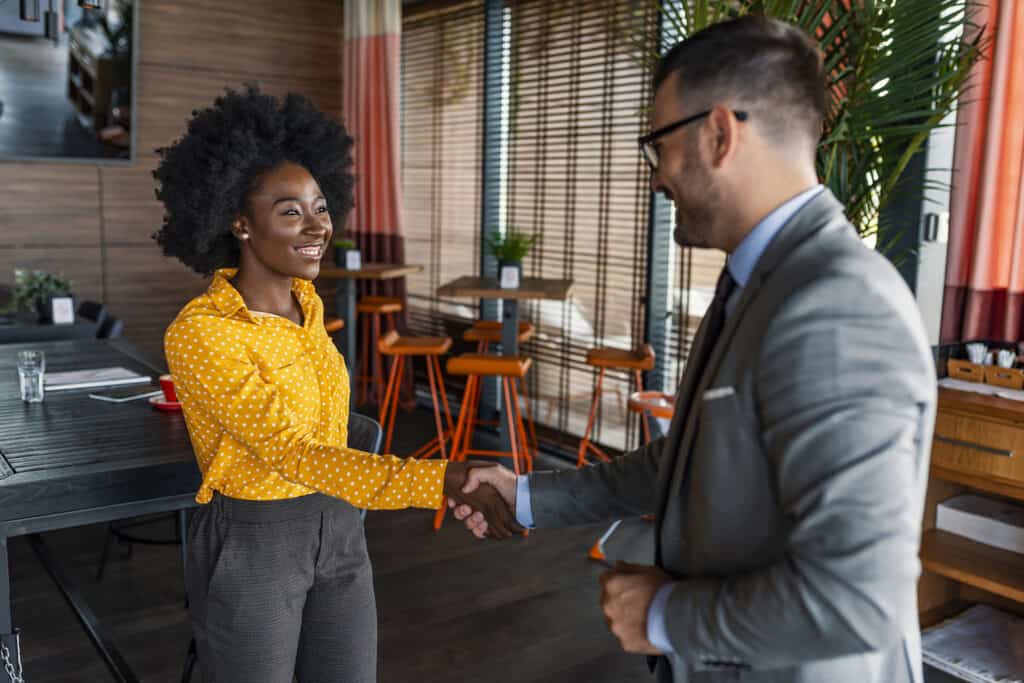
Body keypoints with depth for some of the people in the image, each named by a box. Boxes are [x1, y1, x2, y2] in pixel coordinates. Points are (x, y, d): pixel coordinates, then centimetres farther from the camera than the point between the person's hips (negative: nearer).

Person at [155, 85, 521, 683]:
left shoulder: (306, 303, 1)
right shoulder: (198, 334, -23)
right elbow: (290, 453, -31)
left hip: (336, 531, 6)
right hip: (250, 544, -6)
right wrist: (446, 481, -38)